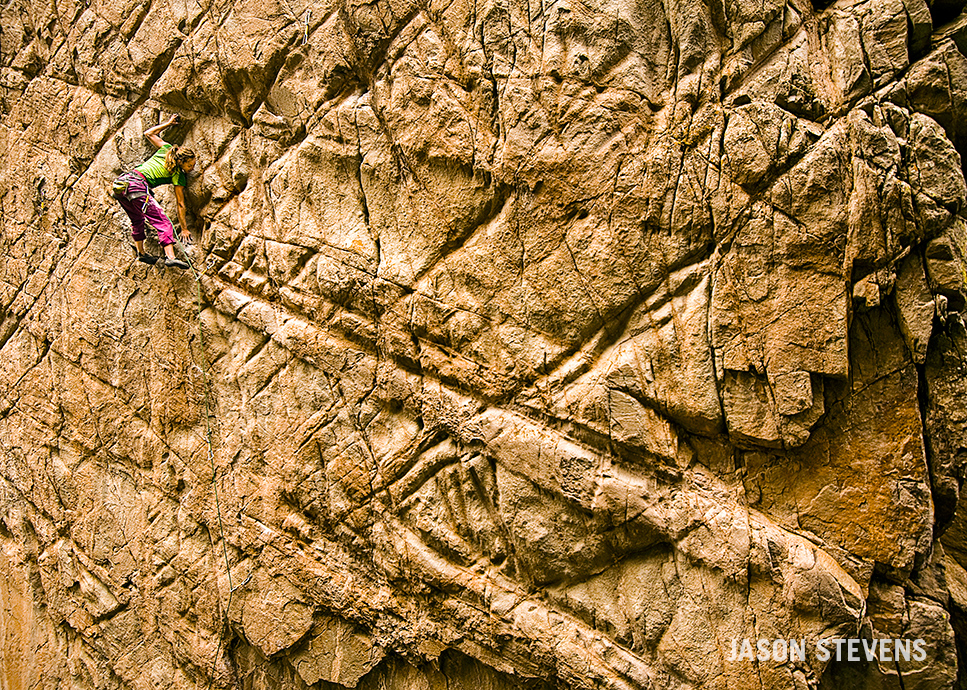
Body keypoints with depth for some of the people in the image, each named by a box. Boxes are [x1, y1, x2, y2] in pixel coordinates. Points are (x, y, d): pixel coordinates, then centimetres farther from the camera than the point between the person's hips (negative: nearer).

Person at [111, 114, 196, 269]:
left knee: (137, 220, 28)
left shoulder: (166, 149, 15)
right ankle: (170, 257, -29)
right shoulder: (178, 176, 1)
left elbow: (148, 133, 31)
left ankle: (141, 253, 33)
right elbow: (180, 204, 5)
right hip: (138, 186, -8)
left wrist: (168, 123, 39)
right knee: (162, 222, -13)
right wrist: (184, 228, 12)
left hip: (120, 183, 8)